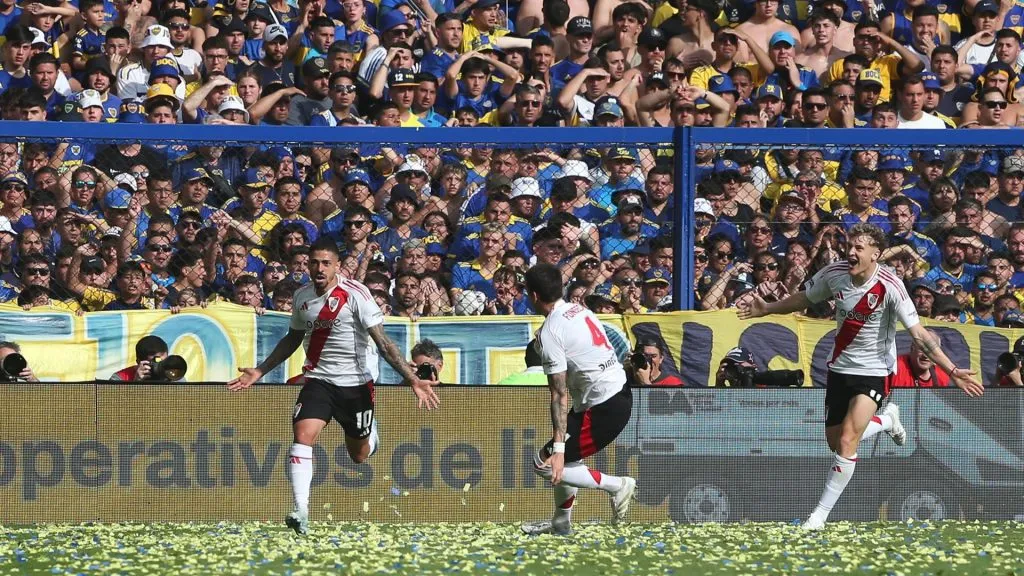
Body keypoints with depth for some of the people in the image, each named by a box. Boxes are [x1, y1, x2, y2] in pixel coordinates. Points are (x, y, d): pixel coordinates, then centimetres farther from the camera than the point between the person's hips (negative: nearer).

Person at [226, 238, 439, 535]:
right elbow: (292, 339, 20)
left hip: (355, 384, -3)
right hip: (318, 380, 3)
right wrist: (260, 371, 21)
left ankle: (370, 434, 51)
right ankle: (300, 512, -27)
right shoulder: (301, 296, 1)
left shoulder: (355, 294, -15)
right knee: (303, 434, -23)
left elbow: (383, 342, -16)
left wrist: (413, 380, -24)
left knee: (359, 455, 12)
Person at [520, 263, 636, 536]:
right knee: (564, 455, 25)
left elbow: (560, 394, -20)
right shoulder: (579, 310, 10)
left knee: (545, 463, -2)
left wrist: (559, 448, -21)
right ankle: (561, 523, 35)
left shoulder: (550, 332, -15)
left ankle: (617, 486, -3)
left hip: (605, 409, -10)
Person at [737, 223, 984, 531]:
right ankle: (886, 419, 40)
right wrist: (766, 308, 8)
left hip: (874, 372, -5)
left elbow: (919, 335, -24)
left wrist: (952, 371, -31)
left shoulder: (890, 287, -23)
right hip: (840, 367, 5)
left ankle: (821, 513, -5)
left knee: (847, 441, -18)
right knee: (836, 443, 11)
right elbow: (803, 299, 12)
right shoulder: (833, 274, -10)